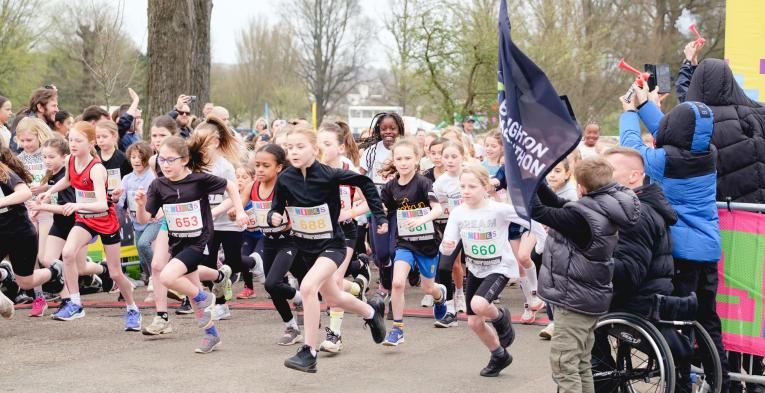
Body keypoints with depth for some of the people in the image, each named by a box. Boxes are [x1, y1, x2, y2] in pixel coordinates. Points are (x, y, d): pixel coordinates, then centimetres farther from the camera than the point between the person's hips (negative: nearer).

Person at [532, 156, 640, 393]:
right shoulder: (604, 210, 3)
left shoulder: (582, 216, -24)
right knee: (581, 365, 19)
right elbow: (559, 206, 7)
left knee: (563, 366, -6)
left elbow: (537, 210, -21)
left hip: (574, 300, -10)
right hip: (591, 298, 10)